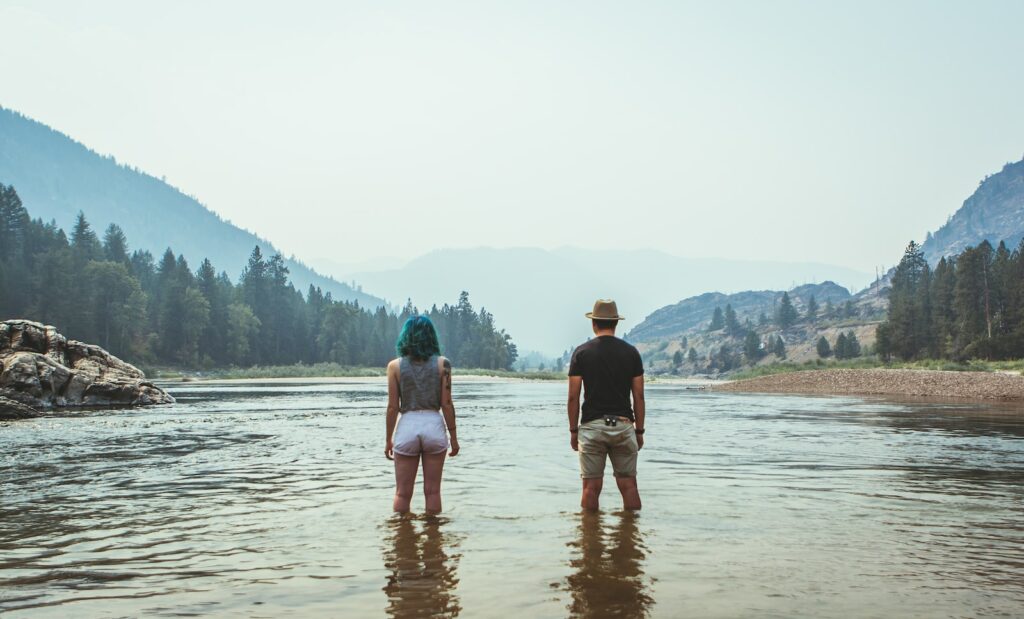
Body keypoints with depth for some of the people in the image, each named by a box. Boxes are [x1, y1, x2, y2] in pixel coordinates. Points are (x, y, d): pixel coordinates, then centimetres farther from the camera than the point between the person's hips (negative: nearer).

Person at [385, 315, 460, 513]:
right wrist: (453, 436, 6)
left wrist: (388, 440, 7)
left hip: (407, 426, 0)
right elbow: (446, 404, -3)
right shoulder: (442, 364, -1)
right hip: (434, 425, 0)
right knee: (432, 490, 9)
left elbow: (393, 406, -2)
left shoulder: (395, 366, -1)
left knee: (402, 493, 9)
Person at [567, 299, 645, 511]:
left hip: (592, 426, -1)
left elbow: (573, 396, -3)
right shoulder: (631, 352, 3)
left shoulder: (582, 352, -1)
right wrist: (639, 431, 10)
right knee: (629, 485, 8)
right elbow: (639, 396, 3)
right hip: (623, 425, 1)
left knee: (591, 487, 3)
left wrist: (573, 430, 6)